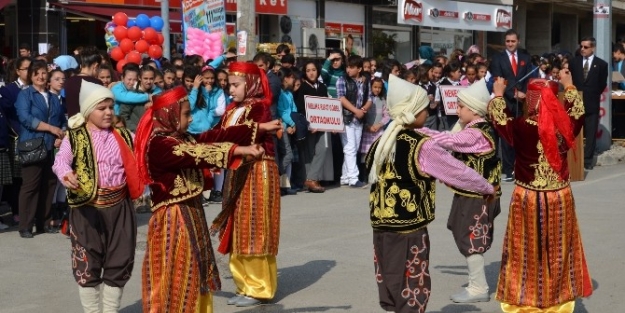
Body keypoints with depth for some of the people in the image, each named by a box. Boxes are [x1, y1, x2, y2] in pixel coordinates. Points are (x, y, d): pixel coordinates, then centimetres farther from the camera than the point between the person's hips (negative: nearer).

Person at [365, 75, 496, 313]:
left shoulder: (381, 143, 7)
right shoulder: (423, 147, -13)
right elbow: (458, 172, -5)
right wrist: (487, 188, 12)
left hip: (381, 229, 7)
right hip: (410, 232, -7)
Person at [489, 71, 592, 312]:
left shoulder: (521, 127, -16)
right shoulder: (566, 125, -8)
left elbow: (498, 118, 3)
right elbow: (577, 110, 15)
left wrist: (498, 94, 19)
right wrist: (569, 86, 30)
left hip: (528, 199, -2)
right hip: (560, 198, 2)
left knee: (527, 252, 9)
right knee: (559, 251, 14)